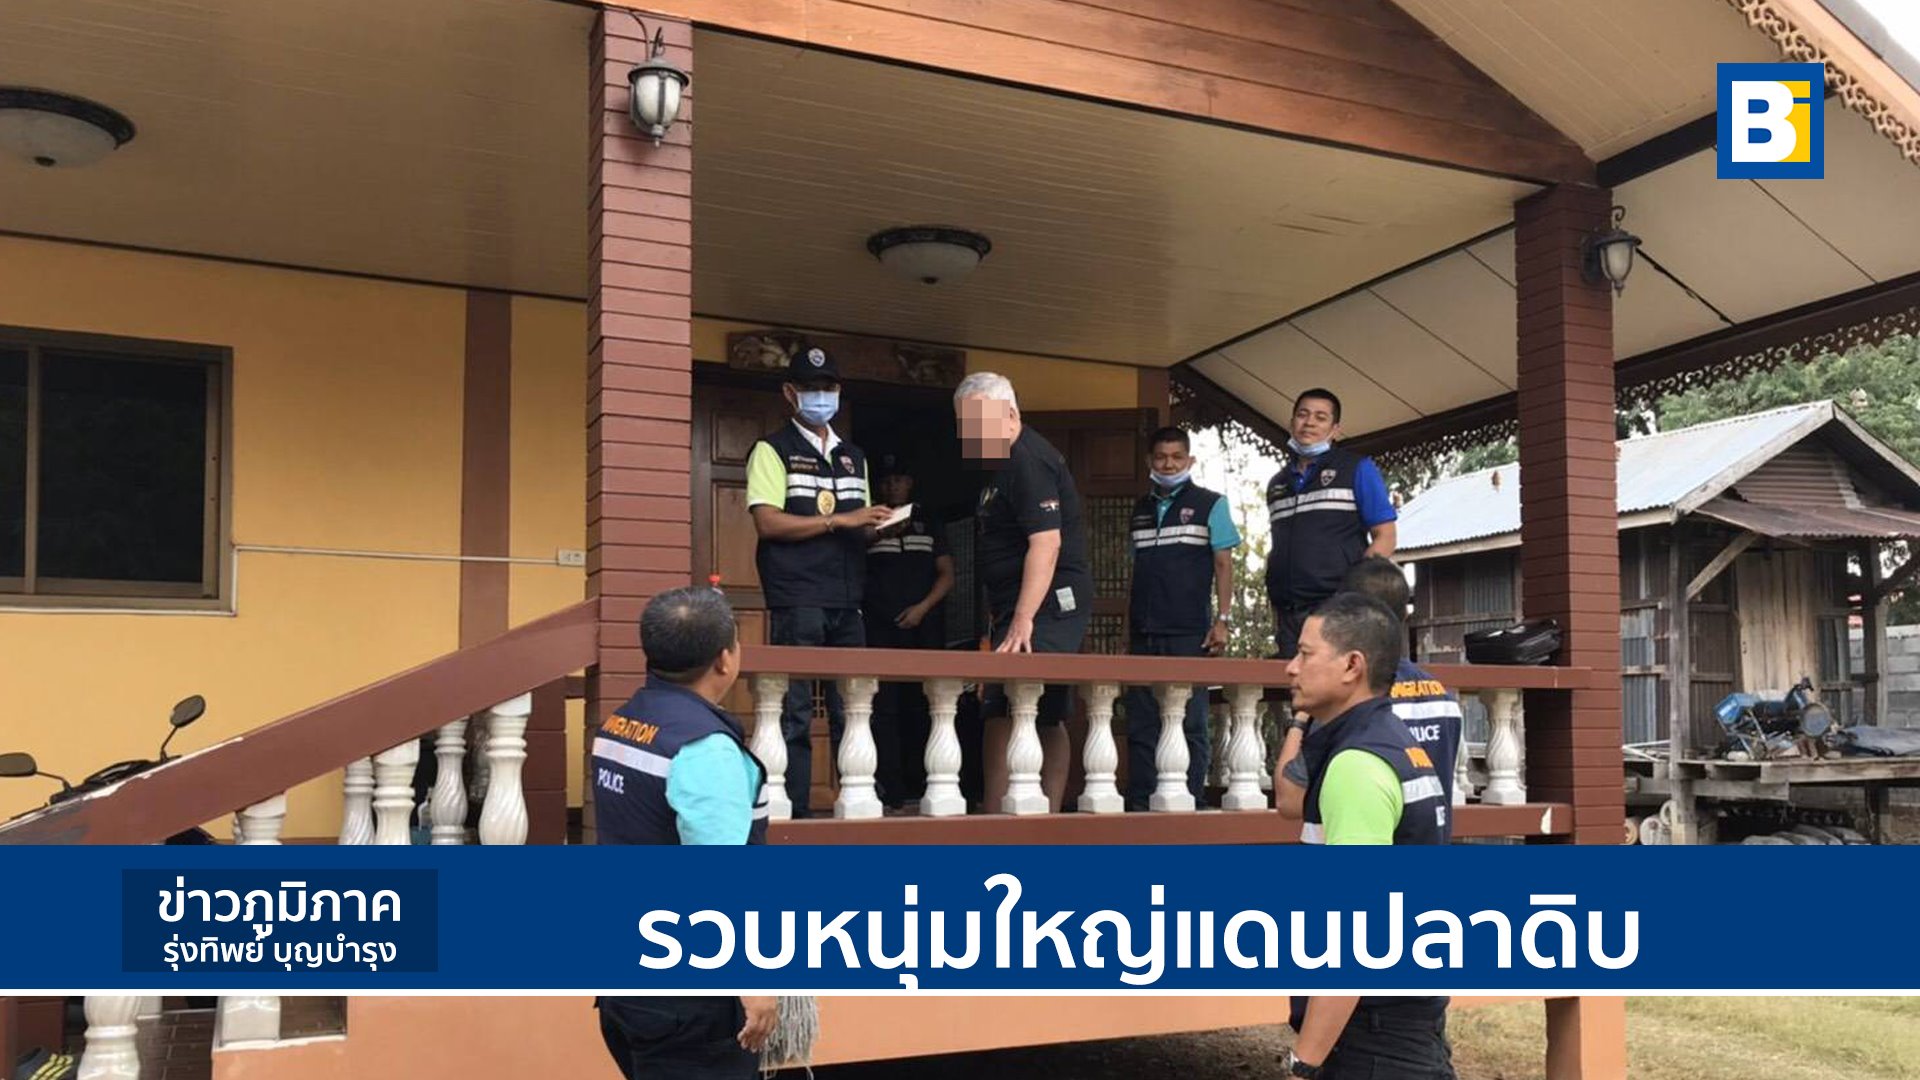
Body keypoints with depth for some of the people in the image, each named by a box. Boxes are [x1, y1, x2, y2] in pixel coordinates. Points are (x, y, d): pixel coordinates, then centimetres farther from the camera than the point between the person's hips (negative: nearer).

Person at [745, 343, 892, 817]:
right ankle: (794, 813, 1)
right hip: (796, 602, -6)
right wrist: (839, 519, -13)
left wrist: (876, 528, 1)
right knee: (795, 712, -5)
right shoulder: (772, 450, 1)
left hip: (846, 603, 6)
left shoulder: (853, 457, 21)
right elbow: (768, 523, -11)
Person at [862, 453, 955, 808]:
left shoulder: (928, 523, 16)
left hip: (923, 624, 1)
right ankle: (891, 790, -10)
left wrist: (923, 607, -6)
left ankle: (917, 787, 6)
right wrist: (880, 534, -11)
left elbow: (947, 575, 10)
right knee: (884, 707, -9)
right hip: (880, 626, -1)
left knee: (920, 706, 1)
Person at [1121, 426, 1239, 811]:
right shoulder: (1141, 508, 16)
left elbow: (1223, 564, 0)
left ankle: (1190, 802, 2)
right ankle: (1139, 803, 10)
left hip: (1189, 632, -4)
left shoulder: (1209, 504, 4)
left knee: (1190, 720, -3)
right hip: (1144, 633, 4)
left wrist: (1221, 619, -9)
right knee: (1140, 721, 4)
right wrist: (1128, 627, 12)